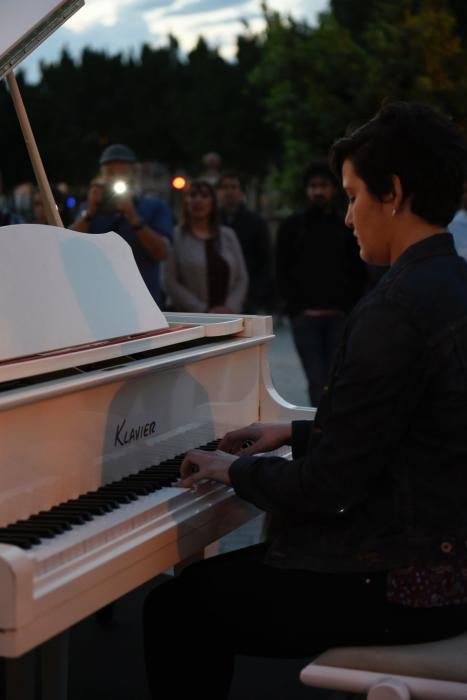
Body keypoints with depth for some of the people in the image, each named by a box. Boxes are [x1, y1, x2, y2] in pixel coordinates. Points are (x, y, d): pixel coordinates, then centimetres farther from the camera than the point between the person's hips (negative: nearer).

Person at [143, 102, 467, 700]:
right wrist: (296, 433, 18)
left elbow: (327, 487, -21)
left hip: (401, 587, -10)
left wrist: (235, 469, -4)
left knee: (173, 611, -1)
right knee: (218, 575, 24)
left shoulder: (398, 307, -24)